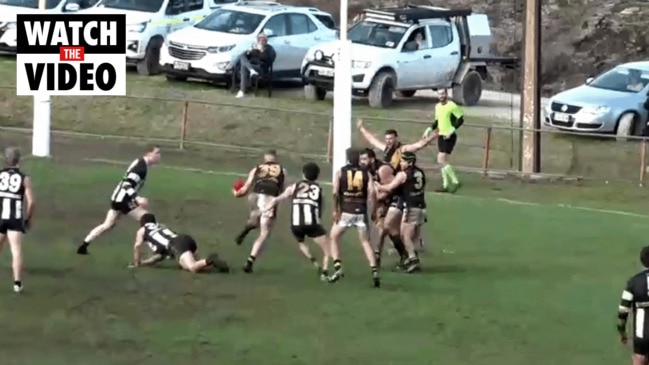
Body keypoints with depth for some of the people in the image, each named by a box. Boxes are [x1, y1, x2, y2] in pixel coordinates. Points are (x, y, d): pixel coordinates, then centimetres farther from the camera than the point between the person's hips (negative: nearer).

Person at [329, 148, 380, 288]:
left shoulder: (340, 172, 3)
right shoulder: (366, 173, 5)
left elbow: (335, 192, -8)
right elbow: (372, 192, -5)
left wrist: (335, 210, -2)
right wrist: (373, 211, 2)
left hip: (345, 211, -2)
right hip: (361, 212, 2)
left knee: (334, 238, 16)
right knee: (365, 242, 11)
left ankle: (338, 267, 1)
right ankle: (374, 270, -4)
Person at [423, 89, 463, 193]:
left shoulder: (452, 106, -13)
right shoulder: (438, 106, 12)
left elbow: (460, 119, -14)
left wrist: (451, 130, -22)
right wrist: (430, 129, 9)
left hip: (449, 137, -8)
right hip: (441, 136, 8)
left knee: (441, 160, -16)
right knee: (444, 161, 10)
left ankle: (455, 182, -9)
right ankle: (446, 185, 17)